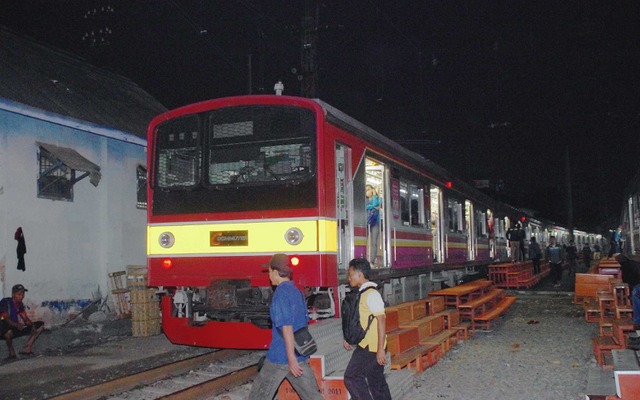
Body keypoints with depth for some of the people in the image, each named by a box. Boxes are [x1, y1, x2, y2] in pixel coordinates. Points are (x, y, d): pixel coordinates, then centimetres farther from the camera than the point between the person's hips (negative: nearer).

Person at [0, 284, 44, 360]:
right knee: (8, 331, -45)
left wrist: (32, 325, -17)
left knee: (40, 324, 3)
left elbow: (25, 319, 4)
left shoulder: (20, 304, 8)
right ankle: (12, 353, -16)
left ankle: (26, 349, -6)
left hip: (15, 329, 8)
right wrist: (17, 325, -44)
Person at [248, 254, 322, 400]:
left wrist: (291, 357, -21)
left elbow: (286, 327, -20)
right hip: (301, 355, 7)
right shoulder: (297, 292, 11)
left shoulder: (281, 293, -14)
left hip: (280, 356, -7)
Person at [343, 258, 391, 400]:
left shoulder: (372, 294, -17)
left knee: (352, 377, -6)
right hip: (365, 345, 9)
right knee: (376, 379, 13)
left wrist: (380, 349, -23)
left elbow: (381, 320, -21)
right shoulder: (362, 293, 11)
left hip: (371, 347, -9)